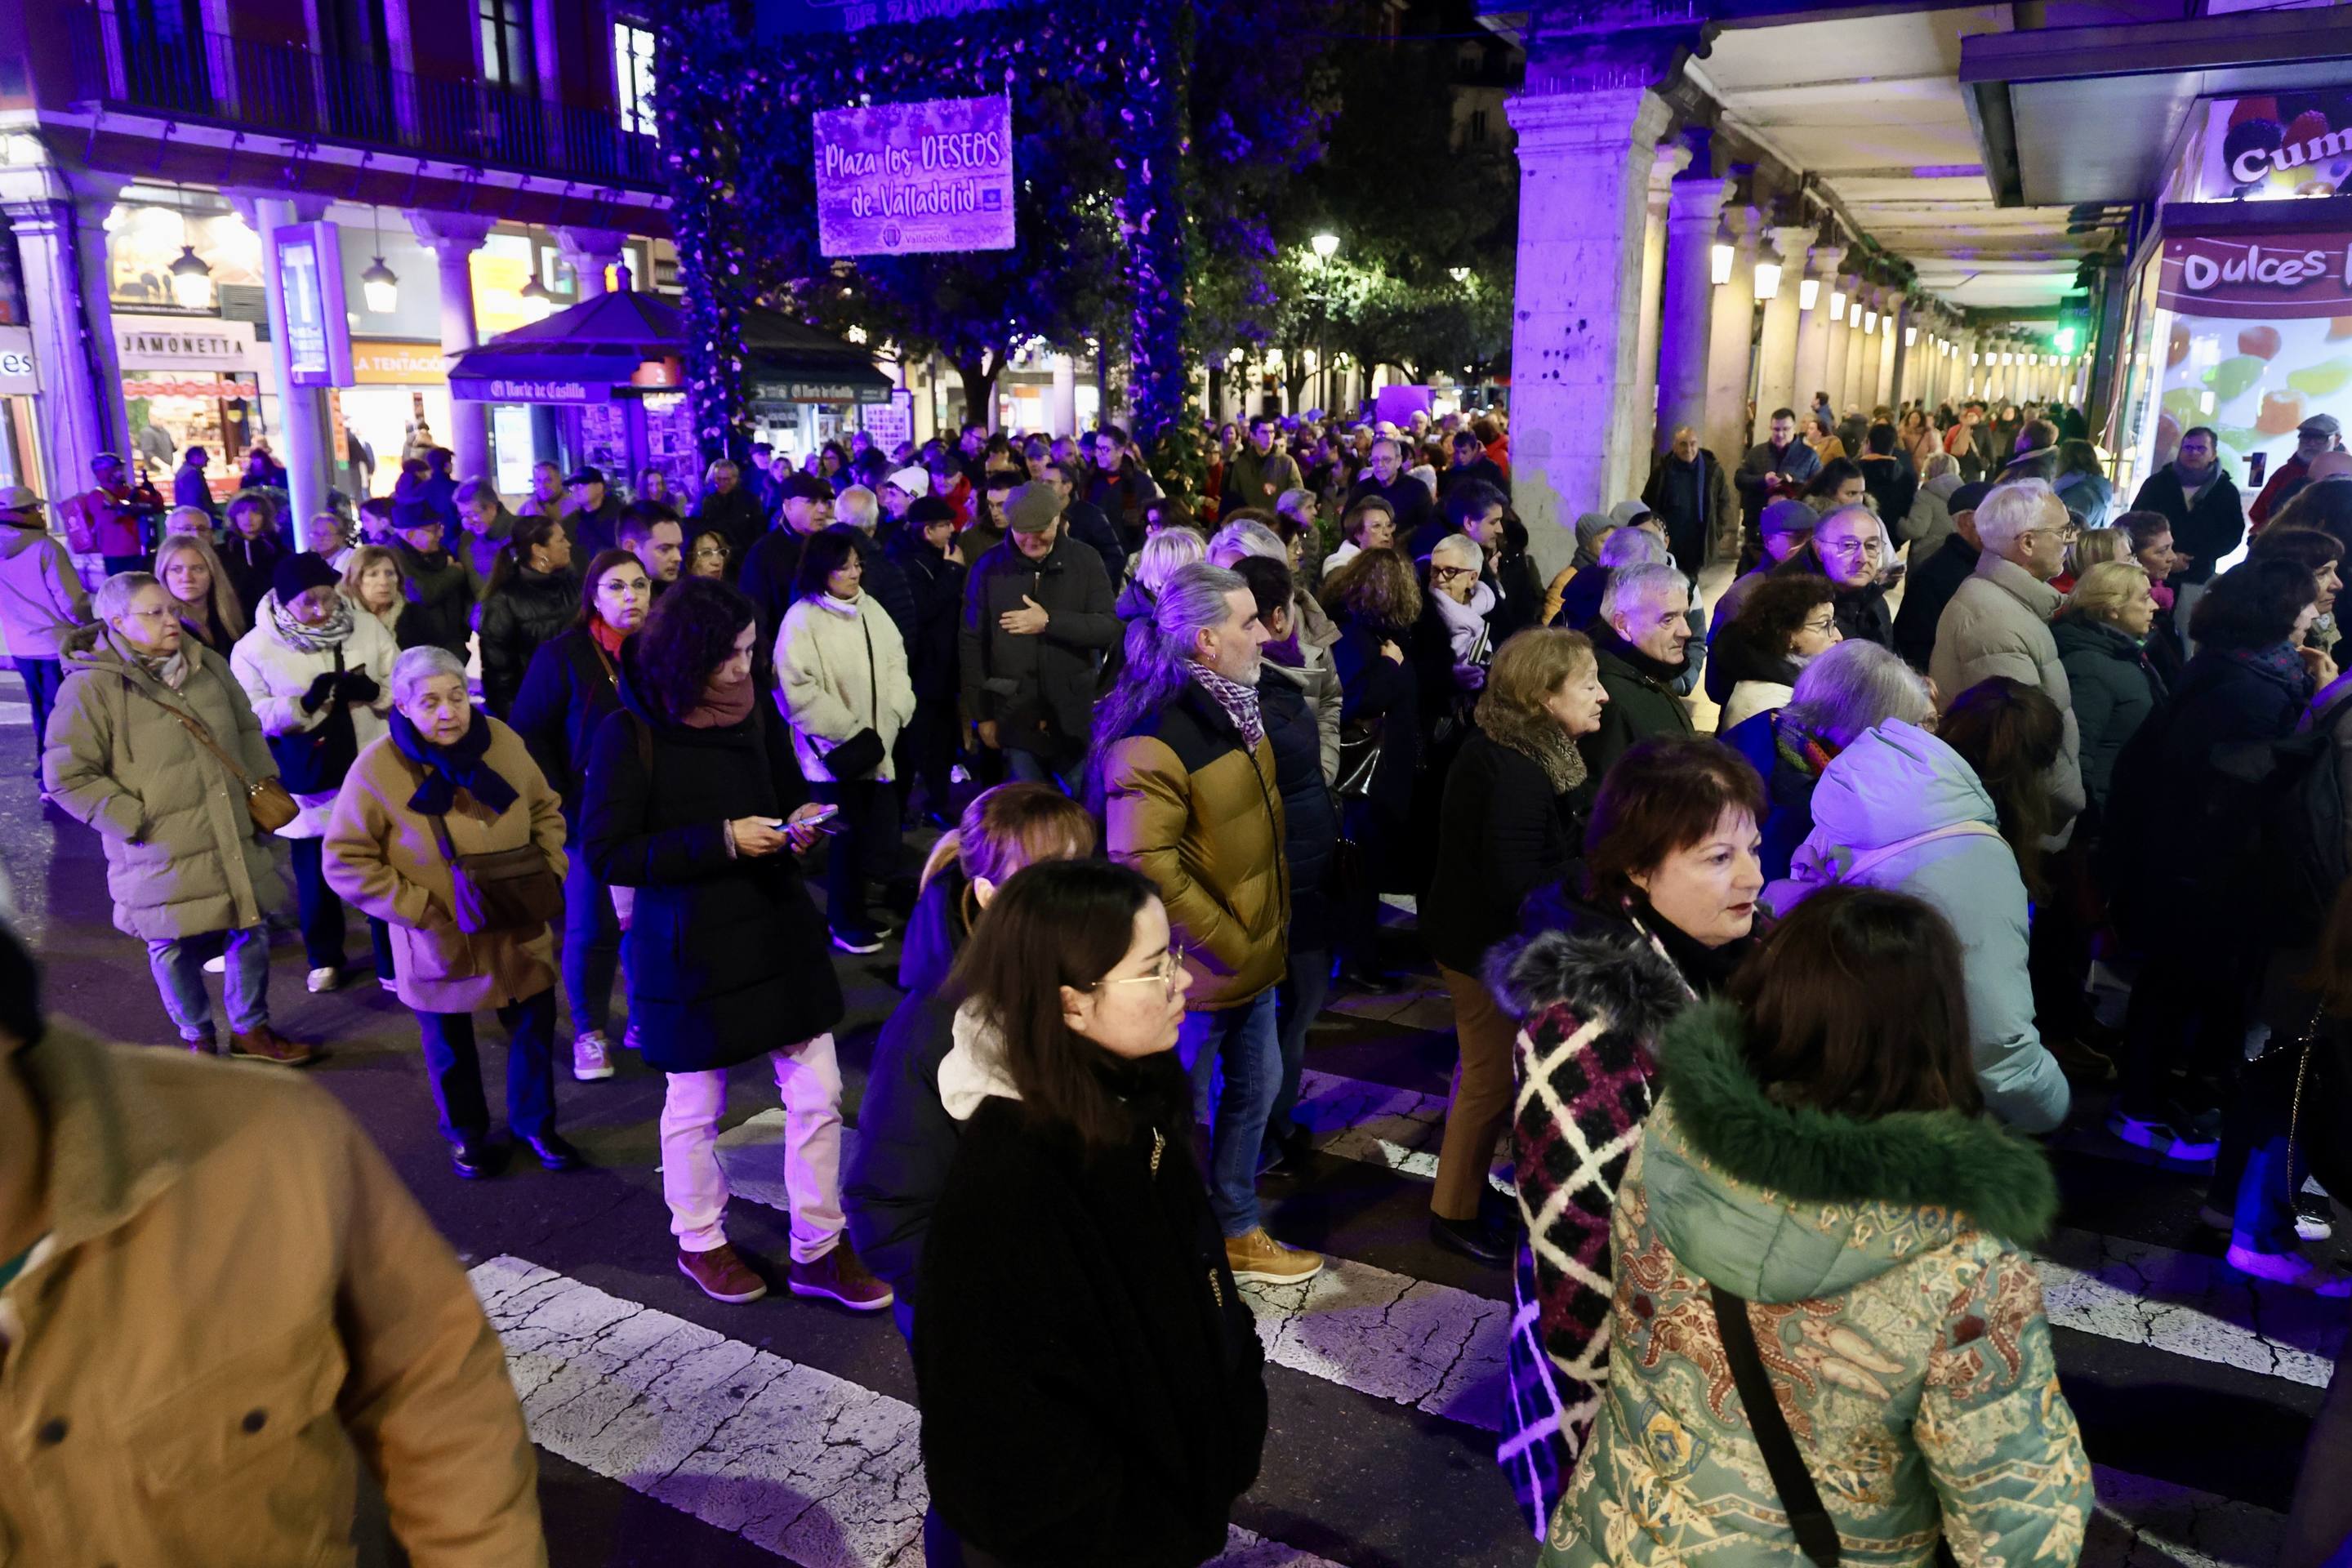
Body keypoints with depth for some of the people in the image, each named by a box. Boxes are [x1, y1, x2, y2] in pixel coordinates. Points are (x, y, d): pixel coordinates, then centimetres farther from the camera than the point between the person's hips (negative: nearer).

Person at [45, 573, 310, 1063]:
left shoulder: (208, 664, 6)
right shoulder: (90, 687, -12)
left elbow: (248, 731, 19)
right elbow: (66, 777, -12)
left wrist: (263, 783, 8)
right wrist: (134, 821, -15)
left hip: (235, 838, 5)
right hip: (162, 854, -5)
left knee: (251, 931, 15)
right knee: (176, 948, 10)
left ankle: (251, 1029, 35)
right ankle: (198, 1040, 31)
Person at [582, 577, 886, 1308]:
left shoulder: (758, 713, 2)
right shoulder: (630, 734, -12)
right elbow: (608, 855, -14)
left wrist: (800, 821, -7)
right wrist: (722, 841, -21)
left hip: (777, 925, 4)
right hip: (686, 941, -4)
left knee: (817, 1092, 5)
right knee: (695, 1105, 13)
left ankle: (818, 1249, 22)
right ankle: (699, 1242, 37)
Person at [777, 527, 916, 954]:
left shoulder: (870, 608, 10)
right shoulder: (802, 617, -11)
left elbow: (896, 664, 11)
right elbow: (797, 690, -17)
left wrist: (892, 717, -5)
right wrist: (849, 733, -15)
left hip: (877, 745, 6)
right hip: (835, 752, -6)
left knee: (880, 831, 8)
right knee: (849, 834, 3)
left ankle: (855, 906, 28)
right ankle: (845, 920, 22)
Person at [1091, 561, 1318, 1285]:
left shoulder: (1234, 706, 5)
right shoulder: (1153, 736, -26)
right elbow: (1145, 867, -29)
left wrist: (1270, 924, 14)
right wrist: (1226, 946, -20)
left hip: (1255, 951, 9)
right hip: (1198, 970, -9)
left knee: (1256, 1087, 22)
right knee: (1186, 1115, 10)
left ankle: (1237, 1231, 43)